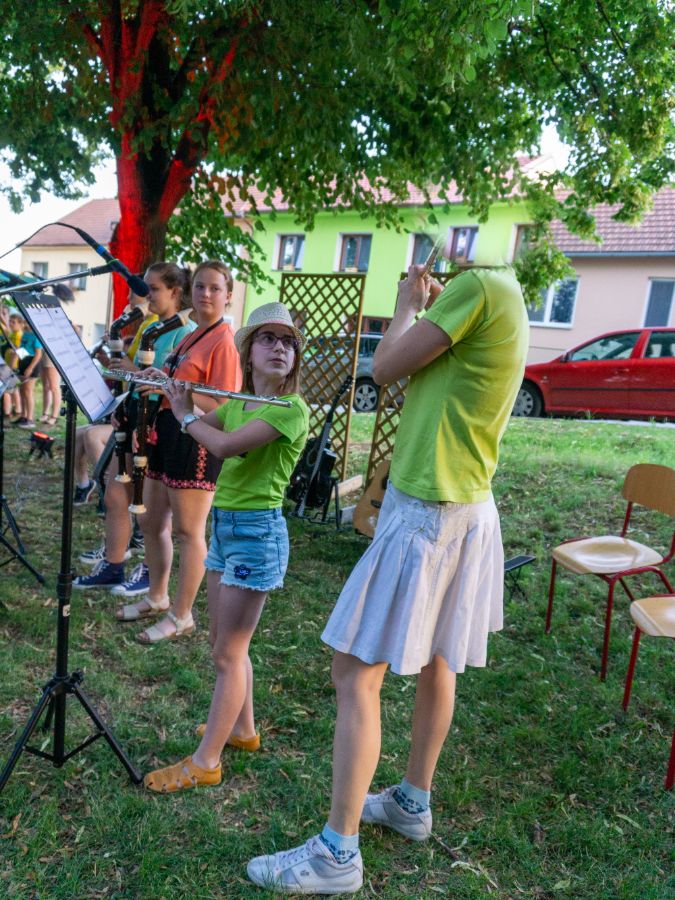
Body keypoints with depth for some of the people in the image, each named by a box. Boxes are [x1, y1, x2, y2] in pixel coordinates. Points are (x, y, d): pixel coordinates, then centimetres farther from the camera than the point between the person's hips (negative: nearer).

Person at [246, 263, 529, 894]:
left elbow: (385, 368, -13)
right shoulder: (500, 297, 13)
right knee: (436, 660, 19)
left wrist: (407, 307, 4)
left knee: (356, 673, -3)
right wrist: (428, 306, 12)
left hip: (424, 514, -10)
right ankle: (414, 802, 36)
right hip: (464, 508, 10)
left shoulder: (479, 285, -17)